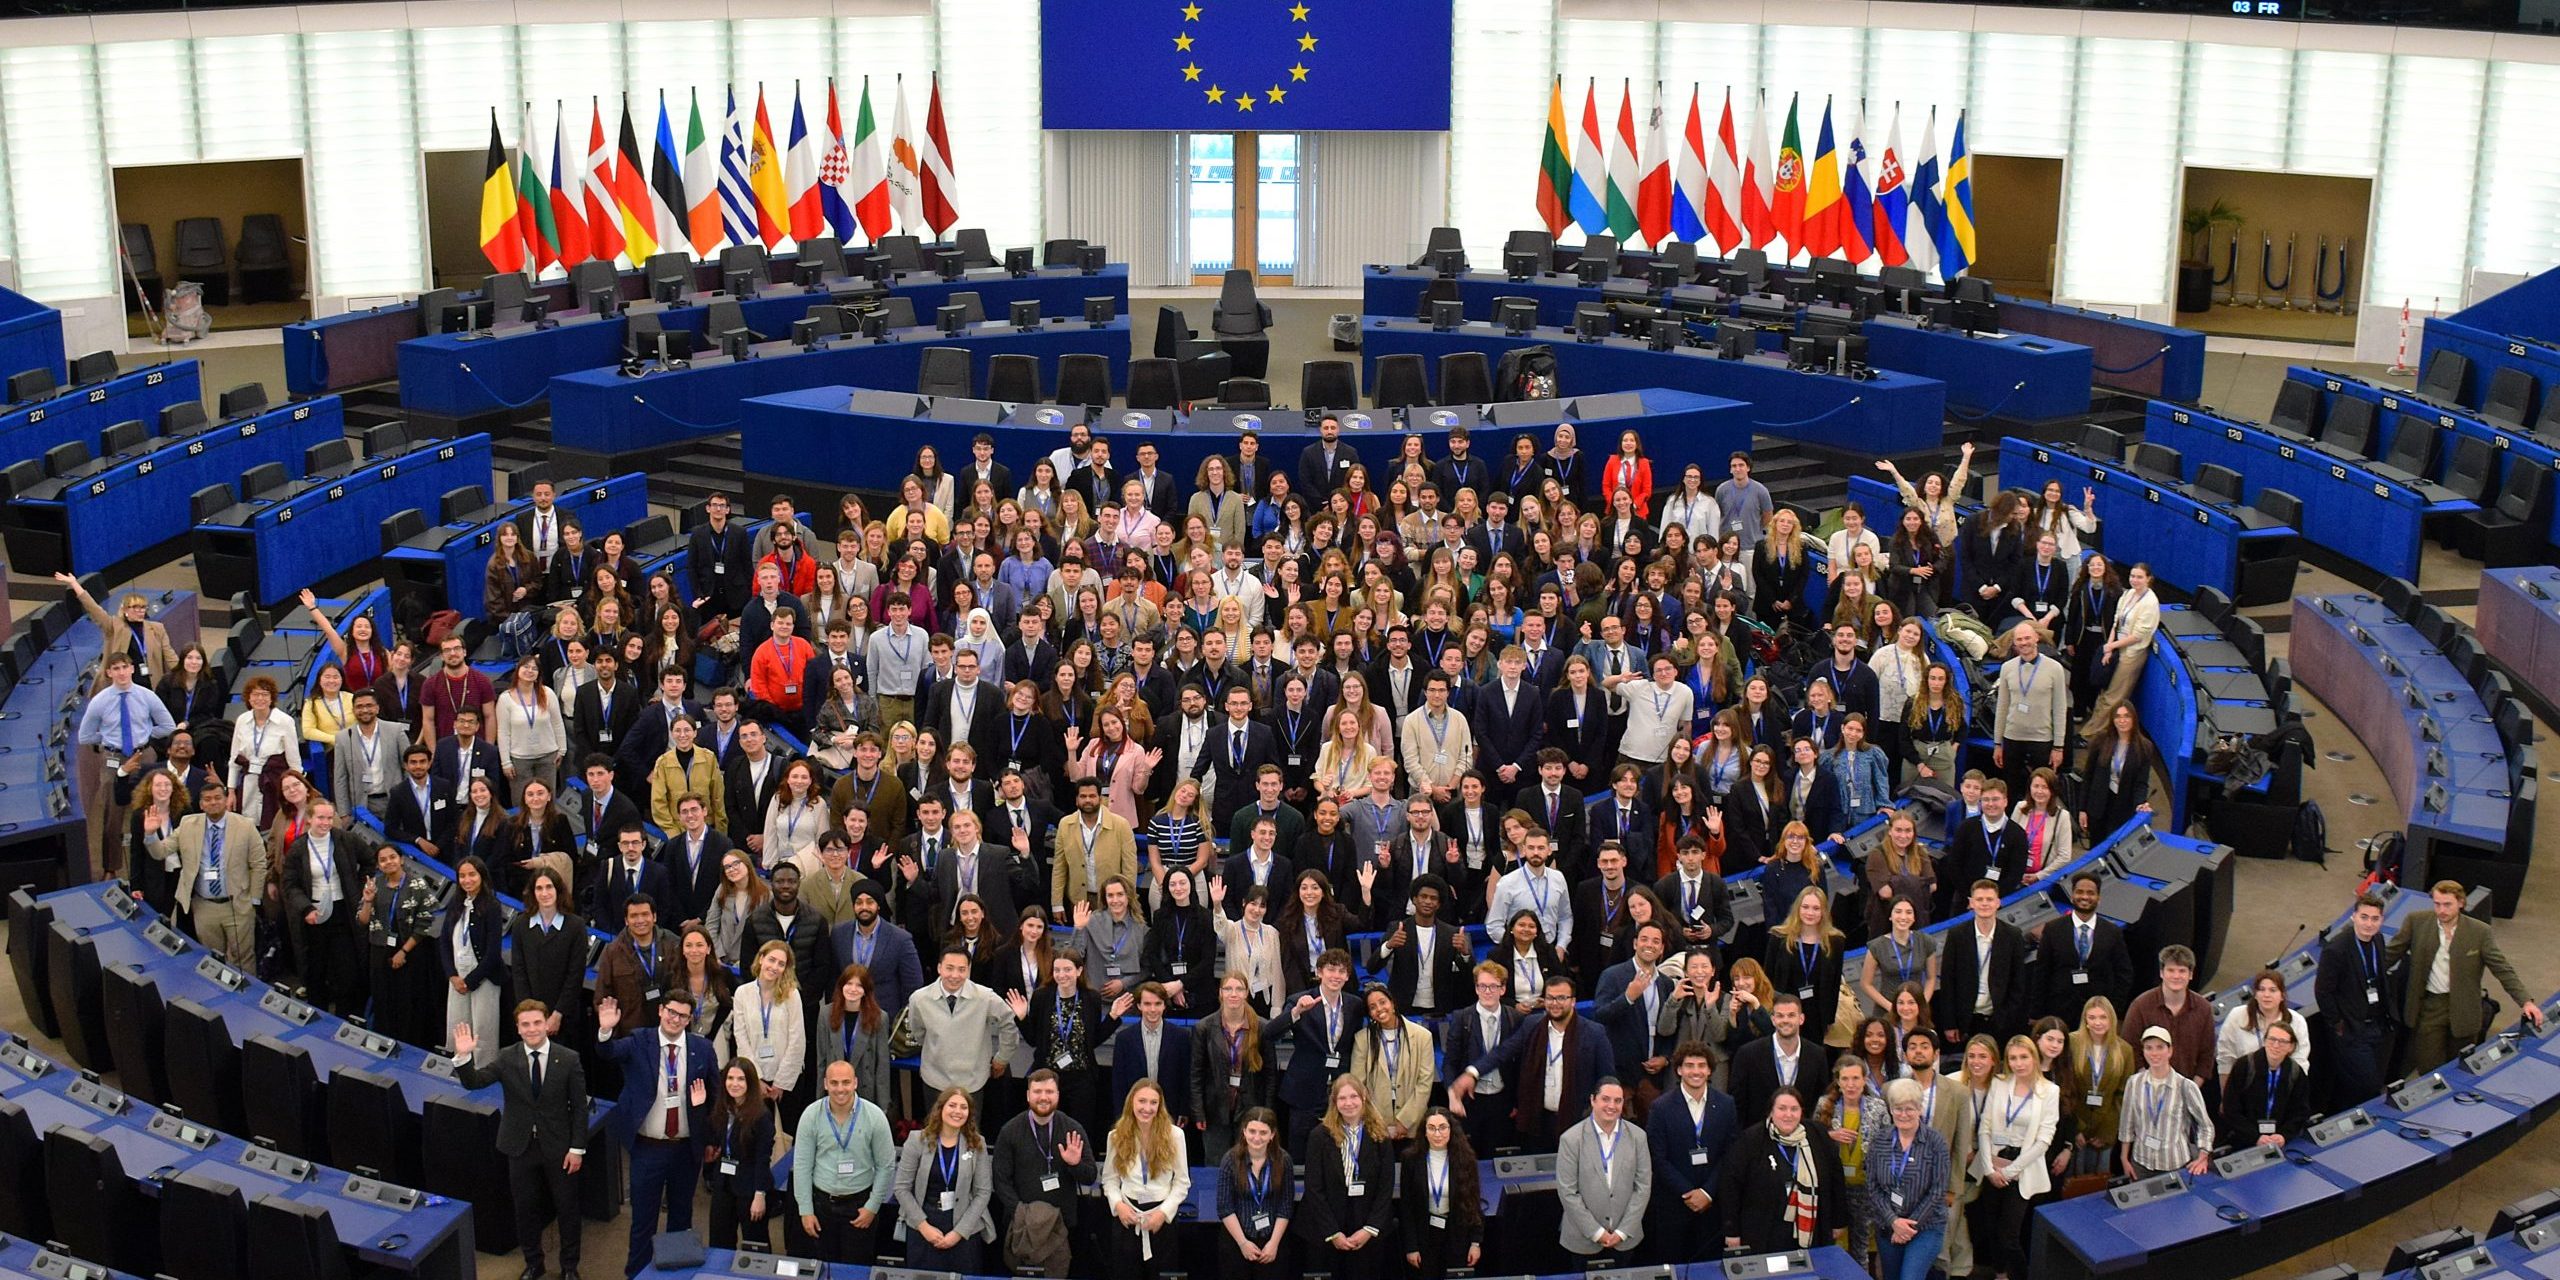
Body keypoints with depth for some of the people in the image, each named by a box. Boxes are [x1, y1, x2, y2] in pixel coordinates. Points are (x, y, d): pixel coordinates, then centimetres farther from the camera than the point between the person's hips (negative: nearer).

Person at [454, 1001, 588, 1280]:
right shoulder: (506, 1060, -7)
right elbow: (473, 1082, -16)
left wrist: (577, 1148, -9)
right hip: (521, 1147, 1)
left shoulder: (568, 1060, -10)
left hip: (558, 1147, -1)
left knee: (567, 1208, 10)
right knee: (525, 1209, 14)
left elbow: (579, 1107, -6)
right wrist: (463, 1057, -35)